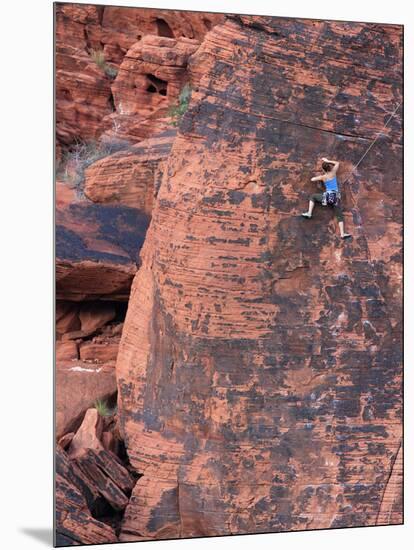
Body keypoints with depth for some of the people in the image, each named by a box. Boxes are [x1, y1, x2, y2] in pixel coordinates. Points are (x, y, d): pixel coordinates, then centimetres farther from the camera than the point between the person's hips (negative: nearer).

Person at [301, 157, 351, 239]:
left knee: (313, 197, 24)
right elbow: (337, 163, 22)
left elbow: (312, 179, 18)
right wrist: (327, 161, 26)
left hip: (327, 197, -1)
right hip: (335, 197, 1)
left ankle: (309, 213, 11)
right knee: (340, 216, 3)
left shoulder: (323, 177, 5)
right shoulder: (333, 172, 4)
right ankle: (342, 234, -6)